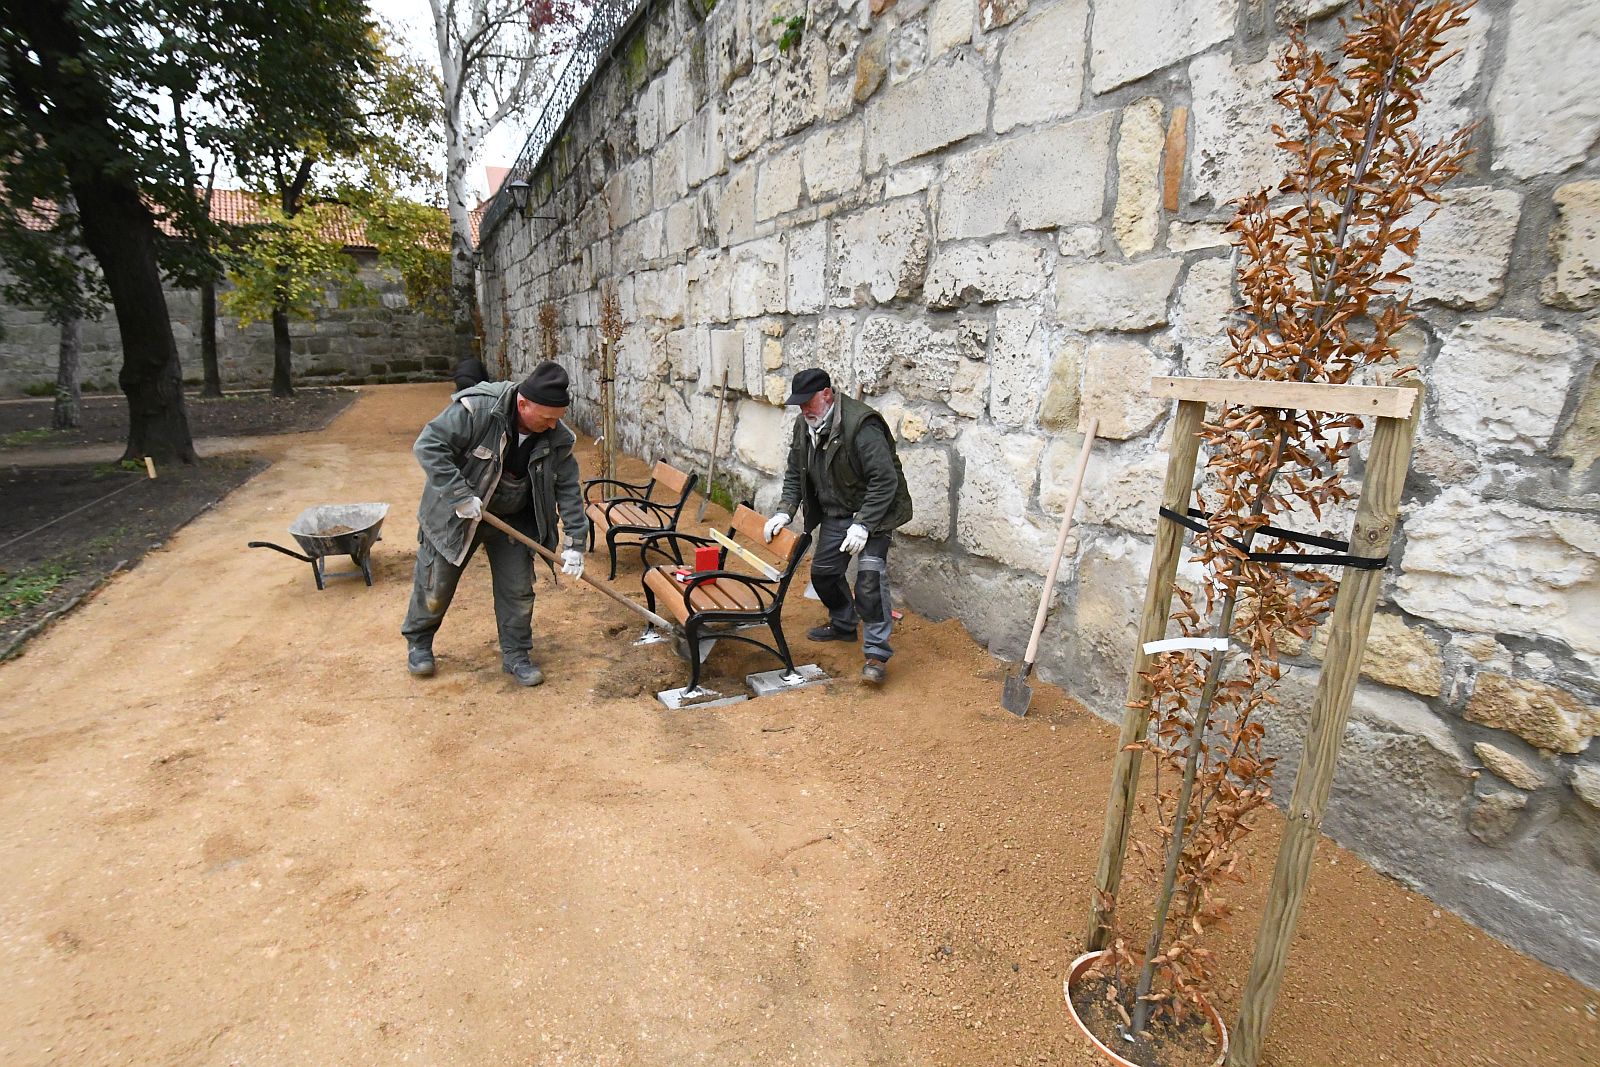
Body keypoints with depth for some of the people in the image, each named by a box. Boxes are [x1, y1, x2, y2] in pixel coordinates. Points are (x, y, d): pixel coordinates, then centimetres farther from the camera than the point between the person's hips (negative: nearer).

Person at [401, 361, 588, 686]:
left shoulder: (557, 437, -15)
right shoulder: (476, 409, -30)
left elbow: (568, 489, -9)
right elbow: (428, 445, -27)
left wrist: (575, 542, -13)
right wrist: (460, 495, -32)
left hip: (513, 519, 3)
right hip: (455, 514, -3)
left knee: (518, 590, 4)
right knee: (435, 585, 11)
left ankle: (516, 655, 22)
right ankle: (418, 642, 36)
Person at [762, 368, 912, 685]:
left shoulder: (861, 425, -27)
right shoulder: (805, 426, -1)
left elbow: (885, 481, -28)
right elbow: (795, 474, 9)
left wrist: (863, 525, -30)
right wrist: (784, 511, -5)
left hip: (873, 510, -8)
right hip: (836, 511, 8)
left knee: (869, 574, -21)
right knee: (823, 570, 14)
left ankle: (877, 653, -13)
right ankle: (843, 624, 39)